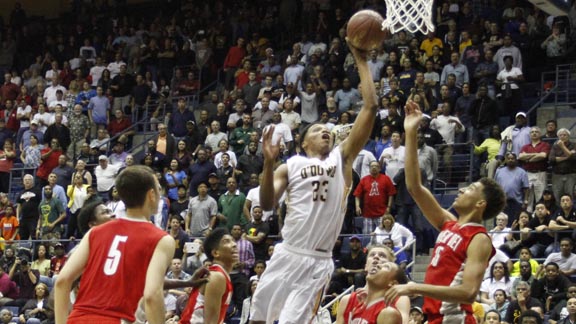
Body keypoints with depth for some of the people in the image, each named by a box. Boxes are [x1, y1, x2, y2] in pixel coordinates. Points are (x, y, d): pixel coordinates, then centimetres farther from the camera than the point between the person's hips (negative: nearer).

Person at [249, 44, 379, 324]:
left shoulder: (342, 158, 10)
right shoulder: (291, 166, 11)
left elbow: (371, 107, 4)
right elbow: (267, 204, -2)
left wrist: (361, 62, 4)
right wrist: (269, 163, -14)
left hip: (318, 261, -1)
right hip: (287, 255, 1)